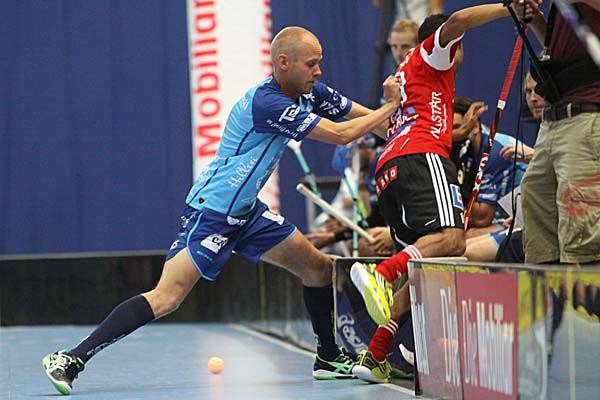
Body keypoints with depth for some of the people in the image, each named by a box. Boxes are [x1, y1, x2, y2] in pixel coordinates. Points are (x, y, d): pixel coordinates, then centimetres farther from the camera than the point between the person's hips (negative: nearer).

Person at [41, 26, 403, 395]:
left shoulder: (311, 93, 5)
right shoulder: (265, 102, -23)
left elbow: (365, 118, 14)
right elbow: (341, 135, -22)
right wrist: (391, 107, -12)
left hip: (245, 212, 10)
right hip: (211, 211, -10)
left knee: (318, 267, 9)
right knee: (166, 298, -17)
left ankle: (329, 358, 24)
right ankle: (72, 360, -16)